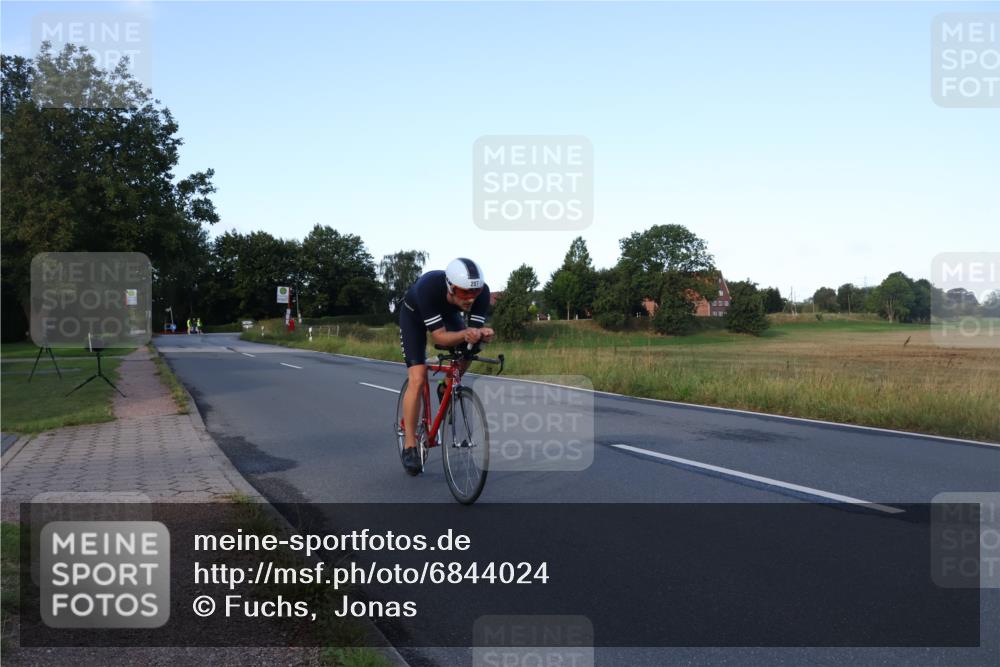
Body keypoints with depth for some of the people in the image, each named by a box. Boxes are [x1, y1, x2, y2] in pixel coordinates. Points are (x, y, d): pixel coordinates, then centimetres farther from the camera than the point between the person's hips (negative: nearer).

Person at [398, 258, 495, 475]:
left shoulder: (481, 292, -34)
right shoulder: (429, 287, -43)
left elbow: (476, 329, -28)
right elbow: (439, 336, -40)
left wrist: (482, 334, -51)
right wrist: (465, 335, -58)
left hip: (448, 313, 4)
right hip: (414, 315, -4)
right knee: (417, 380, -16)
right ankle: (409, 446, -6)